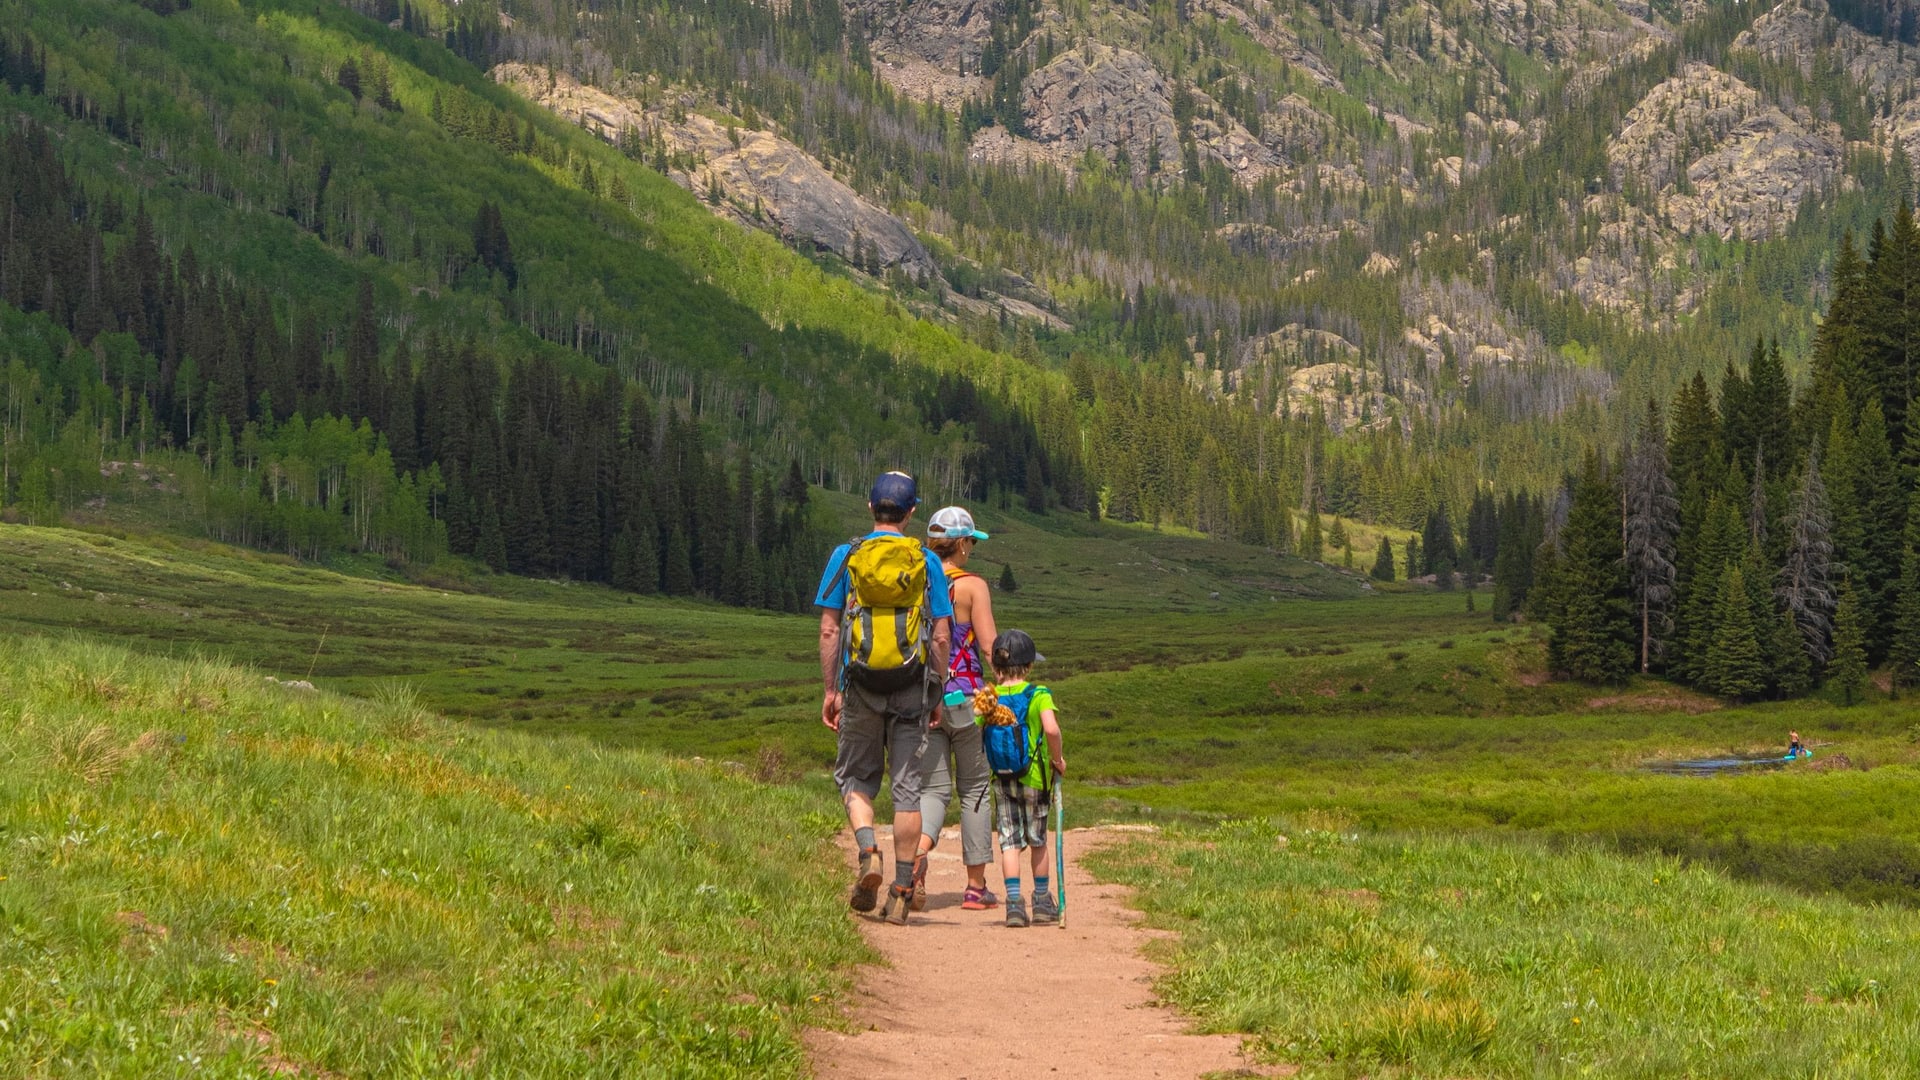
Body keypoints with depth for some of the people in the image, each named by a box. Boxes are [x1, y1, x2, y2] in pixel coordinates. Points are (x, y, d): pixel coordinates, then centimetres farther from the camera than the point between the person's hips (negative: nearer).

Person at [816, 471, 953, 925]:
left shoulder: (845, 556, 2)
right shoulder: (926, 562, 3)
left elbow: (828, 629, -1)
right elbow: (942, 636, 1)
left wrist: (831, 691, 3)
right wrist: (936, 695, 9)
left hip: (861, 683, 0)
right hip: (911, 684, 0)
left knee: (855, 776, 15)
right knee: (907, 785, 5)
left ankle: (868, 850, -12)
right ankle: (902, 890, 4)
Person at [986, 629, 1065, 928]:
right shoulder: (1038, 695, -9)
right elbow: (1051, 728, -25)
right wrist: (1057, 758, -8)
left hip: (1001, 779, 1)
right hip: (1034, 777, -1)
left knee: (1009, 841, 4)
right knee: (1037, 840, 13)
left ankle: (1014, 903, -8)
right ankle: (1042, 902, 22)